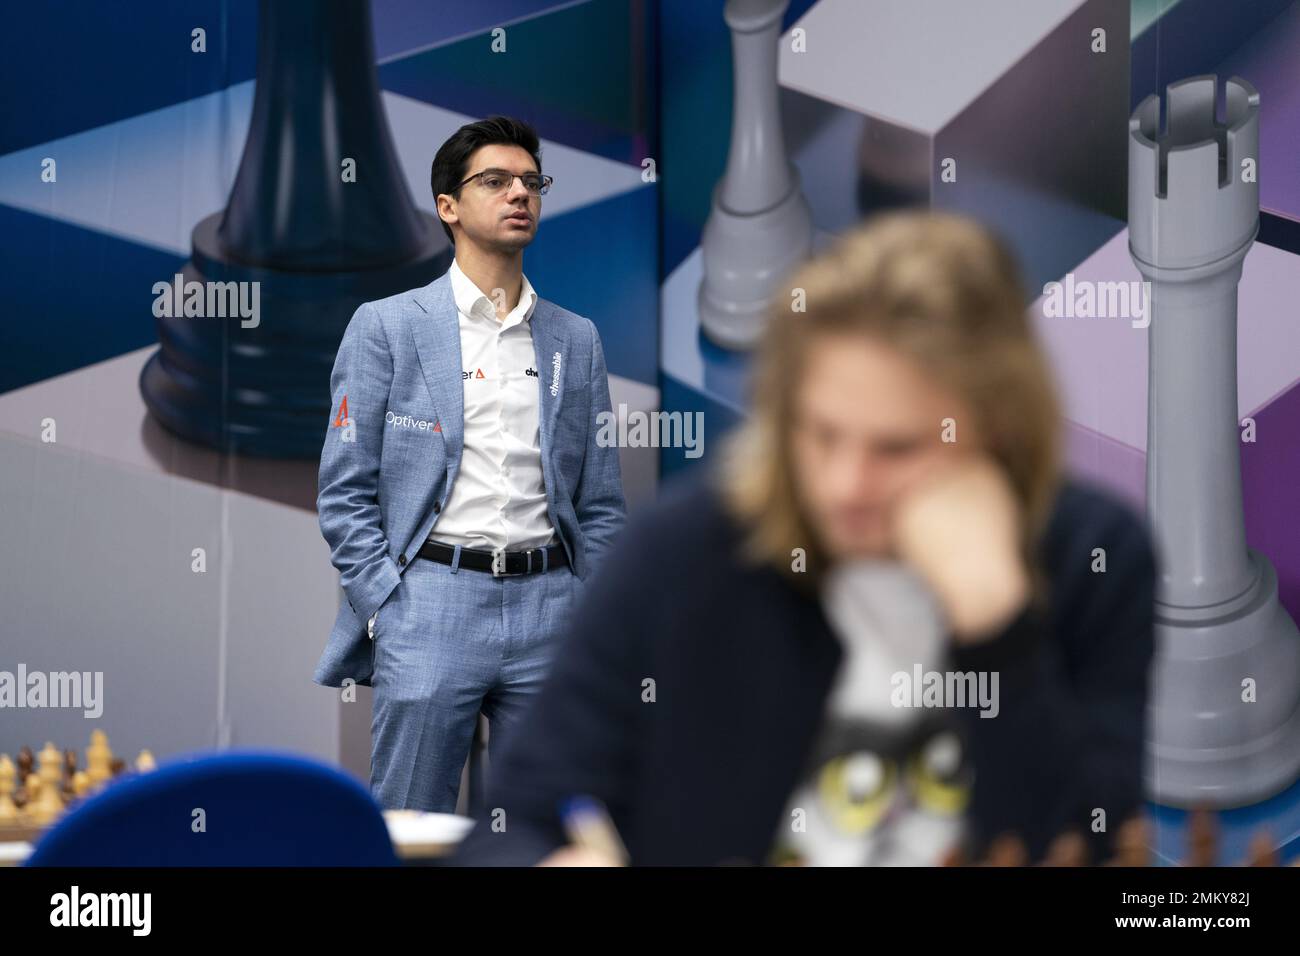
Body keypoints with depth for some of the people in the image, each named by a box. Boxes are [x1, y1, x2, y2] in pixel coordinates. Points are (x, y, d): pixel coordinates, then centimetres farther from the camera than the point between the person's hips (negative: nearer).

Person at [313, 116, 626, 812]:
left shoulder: (577, 340, 13)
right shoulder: (386, 326, 2)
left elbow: (600, 502, 14)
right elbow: (344, 490, 0)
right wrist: (385, 610, -8)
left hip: (548, 603, 4)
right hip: (431, 600, -3)